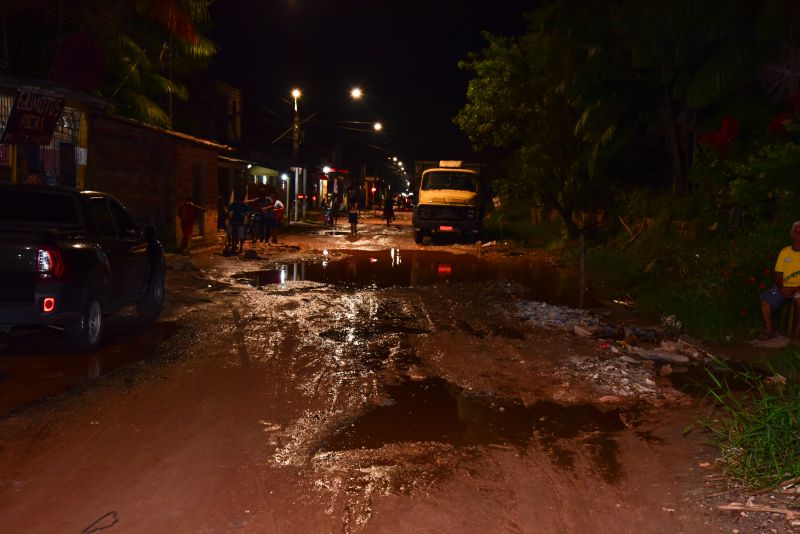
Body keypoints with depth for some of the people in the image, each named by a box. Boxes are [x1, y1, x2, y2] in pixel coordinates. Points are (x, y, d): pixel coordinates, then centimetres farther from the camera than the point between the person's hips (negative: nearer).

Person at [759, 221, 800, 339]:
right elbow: (778, 274, 9)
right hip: (784, 288, 4)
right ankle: (769, 331, -8)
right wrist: (780, 288, -9)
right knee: (765, 300, -19)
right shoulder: (784, 251, 10)